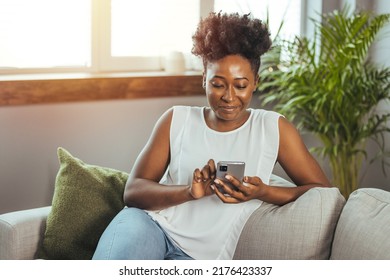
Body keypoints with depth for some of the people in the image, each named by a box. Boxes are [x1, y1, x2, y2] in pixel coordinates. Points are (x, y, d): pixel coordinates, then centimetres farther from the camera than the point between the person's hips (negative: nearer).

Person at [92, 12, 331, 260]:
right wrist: (190, 191, -17)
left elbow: (322, 190, 5)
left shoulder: (273, 128, 7)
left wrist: (262, 193, -13)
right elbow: (133, 191, 3)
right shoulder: (177, 120, 10)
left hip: (200, 257, -2)